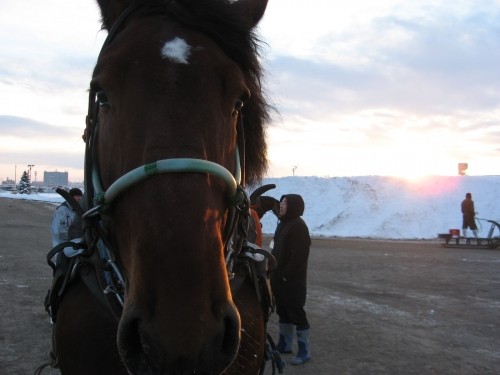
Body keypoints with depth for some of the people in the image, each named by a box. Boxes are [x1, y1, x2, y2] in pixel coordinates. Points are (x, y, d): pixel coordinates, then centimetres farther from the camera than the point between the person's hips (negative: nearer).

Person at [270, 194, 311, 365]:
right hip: (279, 277, 9)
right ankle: (284, 344, 29)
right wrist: (274, 273, 12)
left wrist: (287, 275, -20)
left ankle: (304, 351, 5)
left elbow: (299, 255, -22)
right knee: (283, 311, 16)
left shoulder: (299, 226, -16)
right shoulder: (283, 224, 14)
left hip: (292, 280, -9)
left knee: (296, 312, -4)